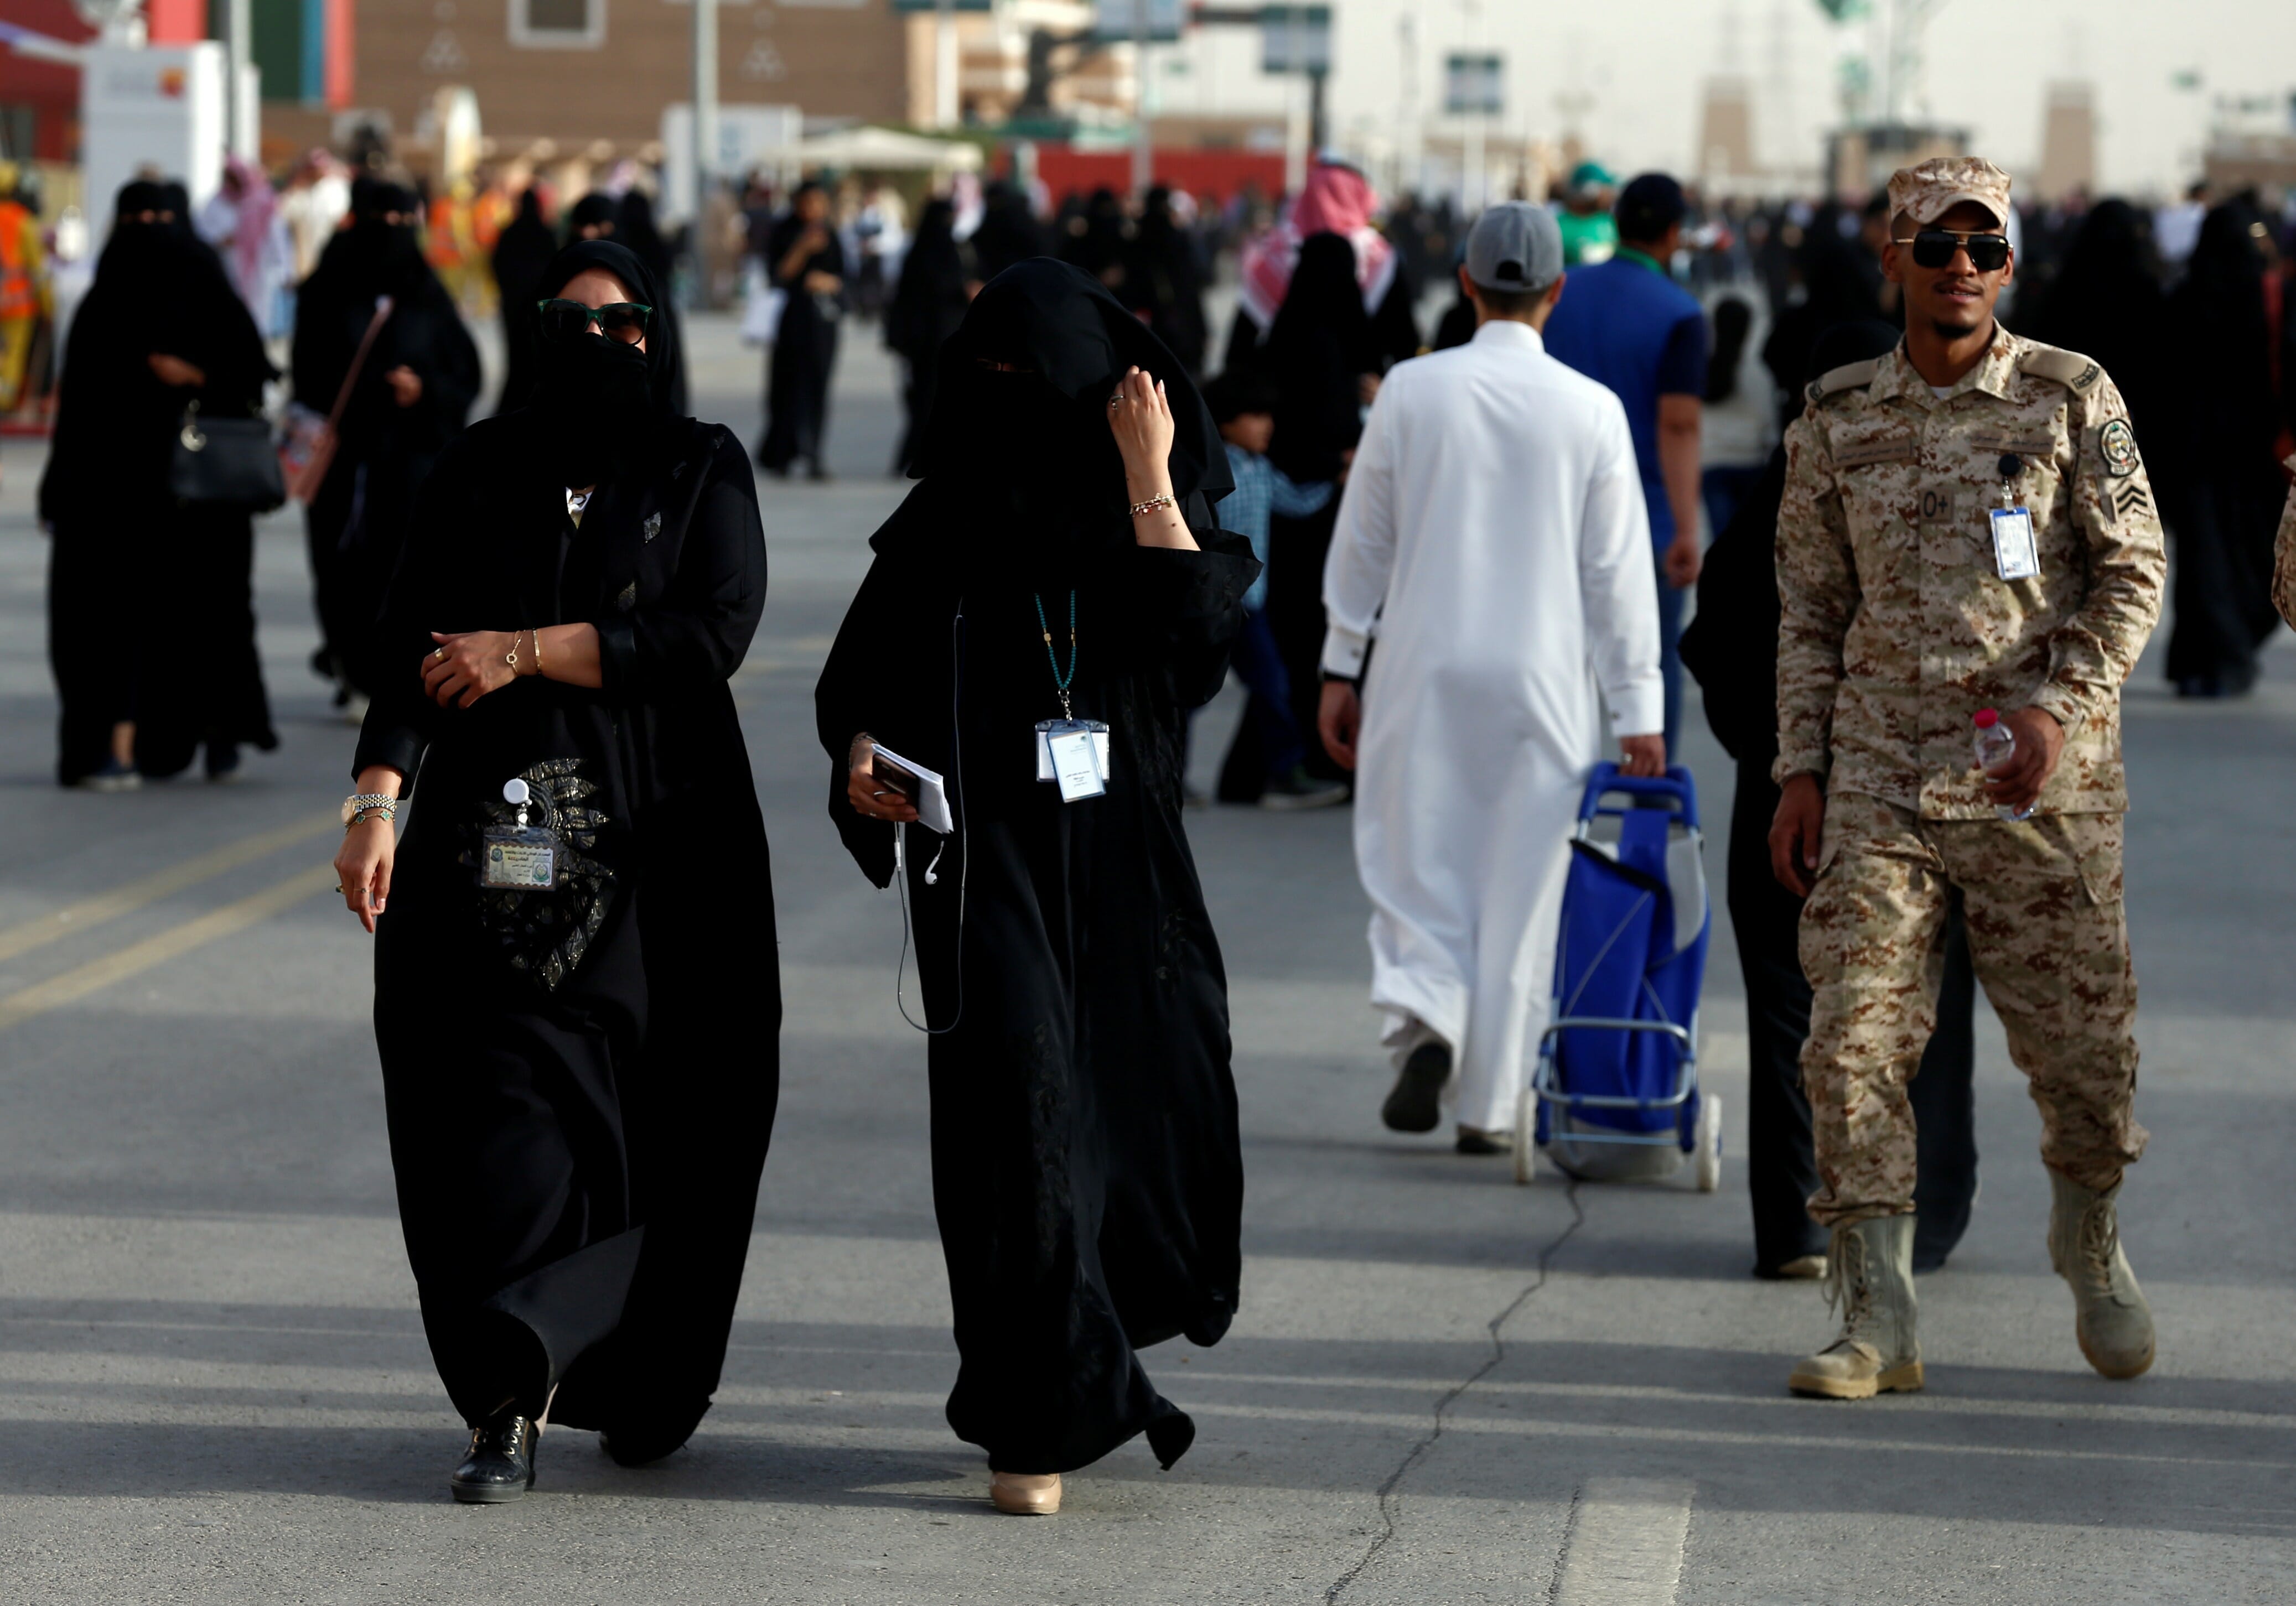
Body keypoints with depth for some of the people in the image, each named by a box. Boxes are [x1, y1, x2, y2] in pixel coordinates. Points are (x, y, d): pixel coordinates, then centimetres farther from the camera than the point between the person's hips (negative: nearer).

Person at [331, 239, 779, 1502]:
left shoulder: (703, 470, 6)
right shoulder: (480, 471, 9)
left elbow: (716, 629, -9)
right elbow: (415, 642, 1)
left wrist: (526, 651, -11)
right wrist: (380, 796, -13)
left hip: (658, 841, 0)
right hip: (497, 832, 1)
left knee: (657, 1109, 0)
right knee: (503, 1090, -9)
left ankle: (650, 1385, 16)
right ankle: (508, 1406, -11)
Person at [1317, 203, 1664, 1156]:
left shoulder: (1412, 391, -2)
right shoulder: (1591, 411, -4)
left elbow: (1362, 540, 3)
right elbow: (1618, 570, -1)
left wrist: (1341, 668, 12)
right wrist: (1637, 710, 4)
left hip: (1423, 676, 0)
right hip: (1542, 681, 0)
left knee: (1414, 864, 10)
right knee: (1519, 888, 7)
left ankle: (1424, 1017, -16)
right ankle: (1489, 1104, 10)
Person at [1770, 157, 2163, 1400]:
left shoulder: (2071, 398, 1)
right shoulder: (1836, 420, 7)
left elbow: (2133, 570, 0)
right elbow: (1810, 609, 13)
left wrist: (2058, 706, -14)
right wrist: (1800, 773, 6)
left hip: (2044, 779, -1)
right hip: (1881, 773, 2)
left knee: (2079, 1037, 5)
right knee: (1854, 1040, -8)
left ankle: (2090, 1246, 34)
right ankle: (1877, 1320, -2)